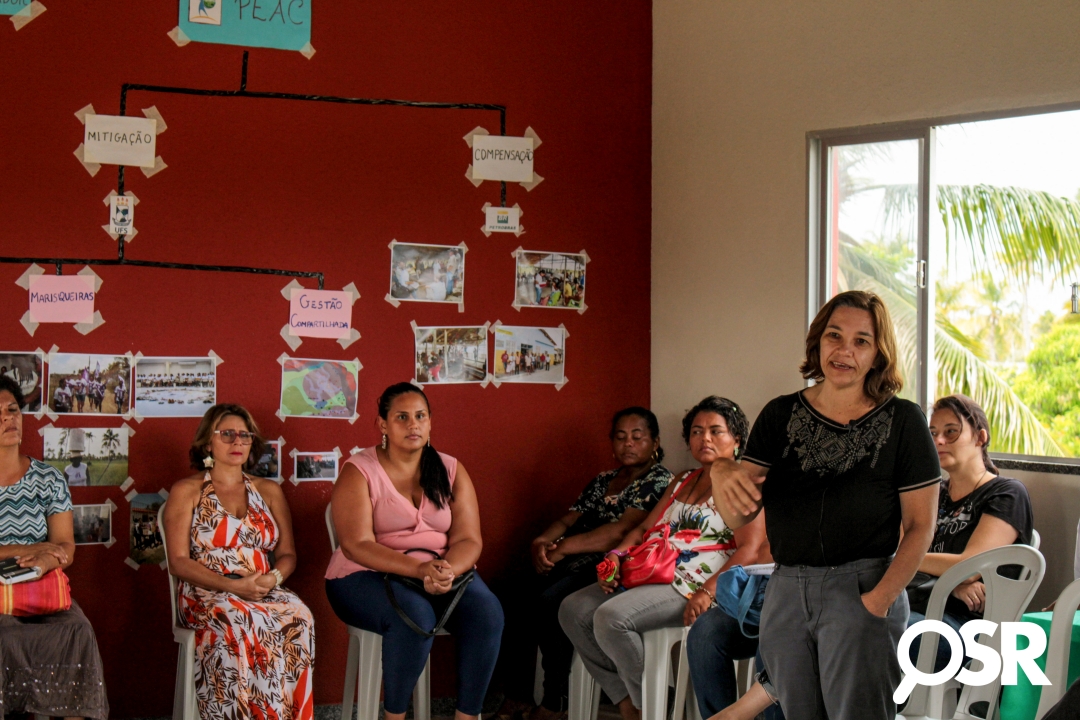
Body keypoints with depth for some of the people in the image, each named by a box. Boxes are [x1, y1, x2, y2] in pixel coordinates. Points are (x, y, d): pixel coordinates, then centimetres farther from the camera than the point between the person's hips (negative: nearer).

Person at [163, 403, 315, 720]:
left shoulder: (269, 491, 20)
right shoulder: (187, 491, 8)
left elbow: (287, 554, 16)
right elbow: (179, 561, -1)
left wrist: (274, 577, -9)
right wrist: (231, 585, -15)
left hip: (265, 593, 3)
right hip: (207, 594, -3)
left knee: (297, 617, -32)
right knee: (236, 624, -38)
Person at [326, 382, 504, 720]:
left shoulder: (451, 470, 8)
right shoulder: (359, 471, -5)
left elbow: (468, 539, -1)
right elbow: (358, 545, -16)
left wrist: (447, 571, -24)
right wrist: (420, 569, -29)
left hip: (444, 570, 4)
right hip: (367, 577, -4)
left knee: (487, 611, -26)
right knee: (415, 616, -36)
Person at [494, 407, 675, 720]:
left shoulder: (659, 480, -2)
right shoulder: (603, 481, 23)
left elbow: (622, 531, -16)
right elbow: (569, 520, 15)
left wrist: (563, 547, -18)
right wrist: (542, 541, -9)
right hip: (578, 565, 7)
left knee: (551, 601, -32)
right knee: (515, 595, -18)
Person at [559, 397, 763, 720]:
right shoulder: (683, 482, 24)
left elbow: (750, 549, -14)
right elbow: (645, 528, 23)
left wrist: (708, 593, -26)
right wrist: (616, 556, 1)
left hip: (692, 585, -9)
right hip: (649, 576, 9)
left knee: (610, 617, -29)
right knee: (573, 611, -7)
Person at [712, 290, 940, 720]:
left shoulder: (902, 421, -2)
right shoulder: (780, 416, 6)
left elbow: (921, 524, -3)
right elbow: (738, 518, 2)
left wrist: (880, 598, -14)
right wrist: (723, 476, -21)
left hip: (860, 590, -3)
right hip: (785, 591, 3)